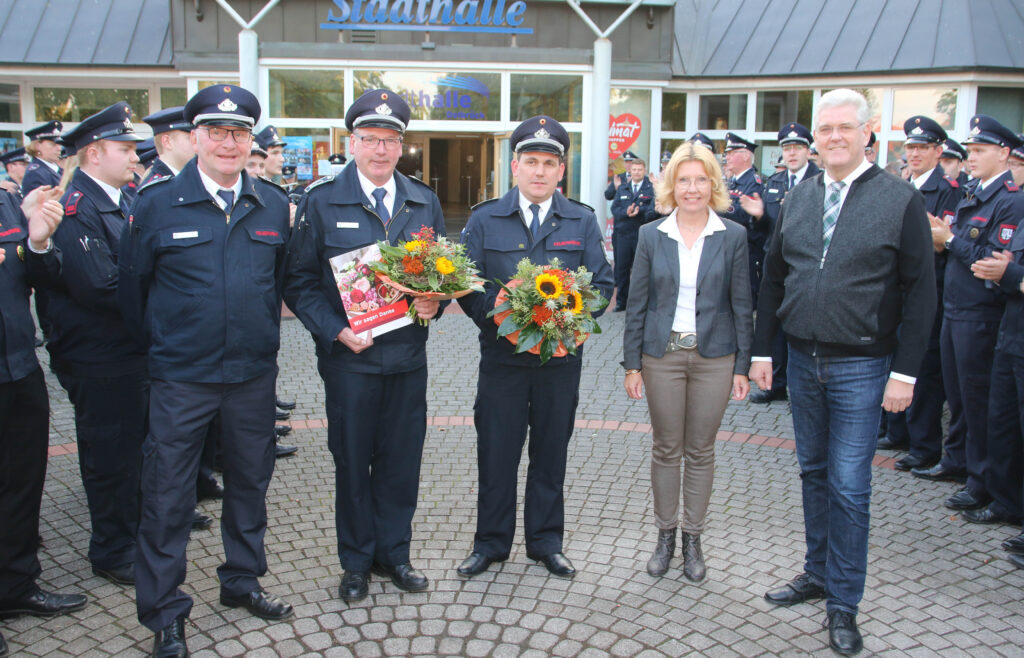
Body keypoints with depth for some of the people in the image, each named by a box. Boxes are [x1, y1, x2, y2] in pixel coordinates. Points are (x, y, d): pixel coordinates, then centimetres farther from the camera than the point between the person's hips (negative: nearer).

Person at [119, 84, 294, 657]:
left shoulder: (274, 205, 3)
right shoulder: (156, 203, -5)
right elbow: (132, 284, 5)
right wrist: (161, 344, 9)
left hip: (254, 373, 3)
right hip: (181, 377, -3)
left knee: (250, 482, 16)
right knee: (168, 496, 4)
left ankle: (243, 581, 35)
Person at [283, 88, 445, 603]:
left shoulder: (424, 202, 8)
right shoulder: (321, 200, -3)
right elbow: (299, 281, -3)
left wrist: (434, 301, -7)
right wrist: (337, 331, -15)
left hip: (408, 353, 3)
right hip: (348, 354, -3)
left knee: (401, 459, 11)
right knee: (352, 461, 9)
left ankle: (393, 553, 30)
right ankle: (356, 562, 27)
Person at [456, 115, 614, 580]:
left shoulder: (582, 222, 5)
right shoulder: (484, 220, 3)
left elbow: (603, 284, 4)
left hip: (561, 357, 1)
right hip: (502, 355, -1)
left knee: (551, 451, 11)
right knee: (496, 451, 5)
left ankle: (546, 541, 26)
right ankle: (491, 542, 22)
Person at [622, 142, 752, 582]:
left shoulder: (733, 237, -1)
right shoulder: (651, 236, 1)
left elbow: (742, 306, 1)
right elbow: (637, 303, 2)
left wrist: (742, 365, -2)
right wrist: (632, 363, -1)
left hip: (714, 357, 0)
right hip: (662, 355, 1)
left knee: (700, 450, 9)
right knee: (665, 449, 9)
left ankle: (693, 539, 23)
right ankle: (665, 535, 24)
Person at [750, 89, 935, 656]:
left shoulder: (901, 200, -6)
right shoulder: (797, 199, 7)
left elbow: (920, 291, -6)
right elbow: (773, 279, 11)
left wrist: (905, 371, -11)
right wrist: (762, 350, 7)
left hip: (861, 368, -4)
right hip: (803, 360, 5)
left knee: (849, 485, 0)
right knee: (814, 473, 16)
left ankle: (844, 603, 15)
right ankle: (818, 573, 32)